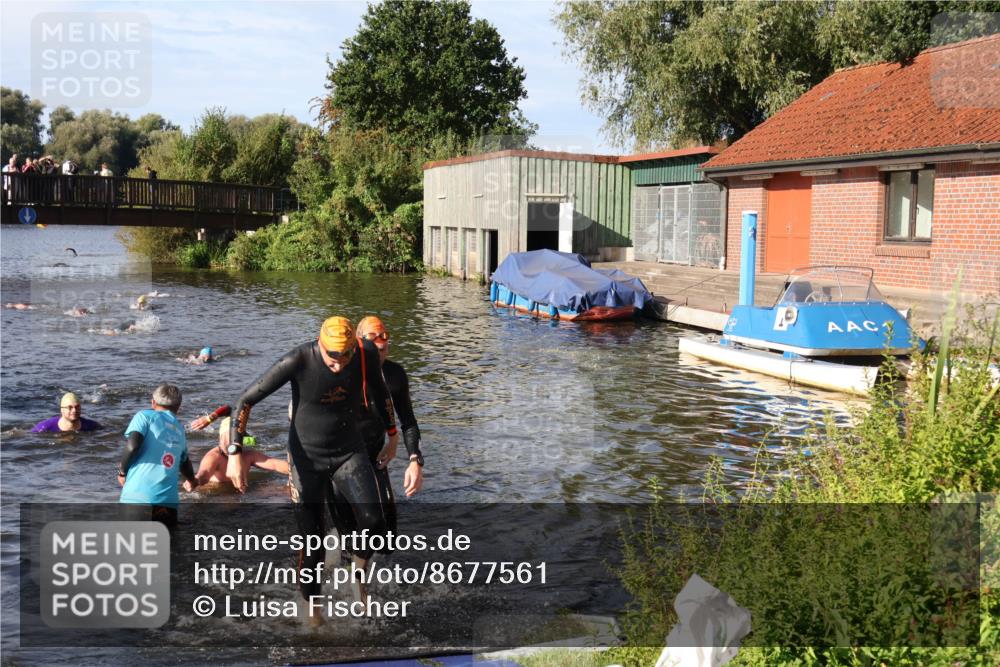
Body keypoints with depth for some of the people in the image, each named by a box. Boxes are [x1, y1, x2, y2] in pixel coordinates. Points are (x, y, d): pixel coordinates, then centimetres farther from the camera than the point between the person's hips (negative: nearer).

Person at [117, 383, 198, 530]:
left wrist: (122, 471, 9)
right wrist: (192, 481, 60)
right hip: (168, 501, 3)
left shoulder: (145, 415, 8)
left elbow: (132, 445, -9)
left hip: (137, 497, -3)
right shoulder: (180, 430, 22)